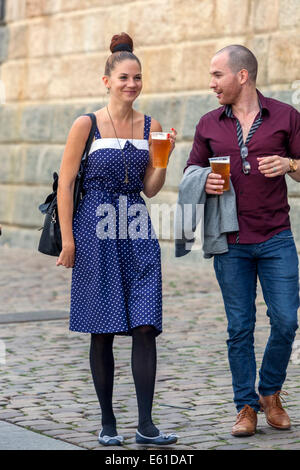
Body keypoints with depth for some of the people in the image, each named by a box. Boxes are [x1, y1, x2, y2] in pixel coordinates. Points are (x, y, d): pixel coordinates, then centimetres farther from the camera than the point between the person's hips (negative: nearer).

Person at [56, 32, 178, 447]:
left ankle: (146, 425, -2)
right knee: (103, 331, 2)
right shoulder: (87, 125, -2)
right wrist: (68, 240, -6)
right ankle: (107, 423, 14)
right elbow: (65, 184, -2)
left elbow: (150, 189, 12)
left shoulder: (150, 126, 9)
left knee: (145, 326, -6)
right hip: (96, 232, -3)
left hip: (138, 232, 3)